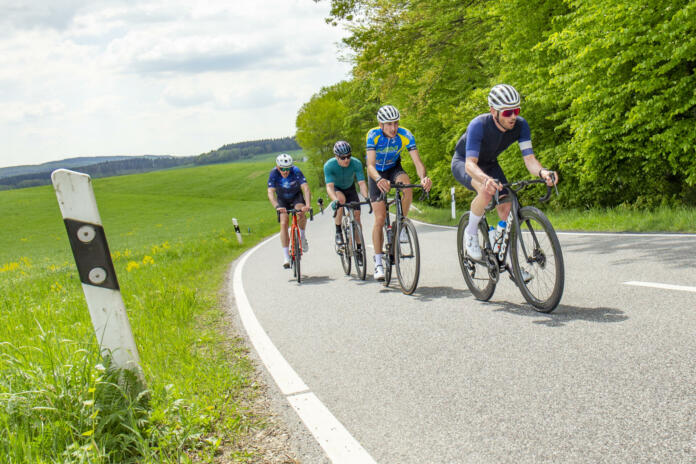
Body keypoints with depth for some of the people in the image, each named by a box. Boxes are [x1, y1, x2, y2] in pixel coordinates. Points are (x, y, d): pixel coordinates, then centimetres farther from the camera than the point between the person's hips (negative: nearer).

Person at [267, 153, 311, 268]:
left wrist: (308, 205, -54)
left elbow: (306, 188, -38)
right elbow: (270, 193, -36)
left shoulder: (296, 171, -30)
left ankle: (302, 236, -3)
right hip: (282, 199, 1)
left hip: (296, 196, -1)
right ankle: (286, 256, -13)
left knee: (301, 212, -31)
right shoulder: (273, 174, -27)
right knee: (284, 223, -16)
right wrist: (277, 206, -54)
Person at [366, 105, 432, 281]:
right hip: (377, 173, -1)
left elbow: (417, 162, -30)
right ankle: (378, 263, 1)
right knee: (380, 218, -9)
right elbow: (370, 165, -38)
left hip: (394, 168, 2)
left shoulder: (405, 135, -24)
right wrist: (379, 179, -59)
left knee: (407, 185, -35)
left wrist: (423, 177, -51)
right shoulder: (373, 135, -28)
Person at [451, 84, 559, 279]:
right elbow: (470, 164, -44)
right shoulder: (478, 125, -36)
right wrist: (486, 179, -66)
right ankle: (471, 232, -10)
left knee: (507, 208, -9)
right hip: (463, 163, -5)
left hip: (489, 164, 5)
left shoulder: (520, 125, -23)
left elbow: (529, 158, -27)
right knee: (487, 190, -36)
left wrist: (542, 172, -51)